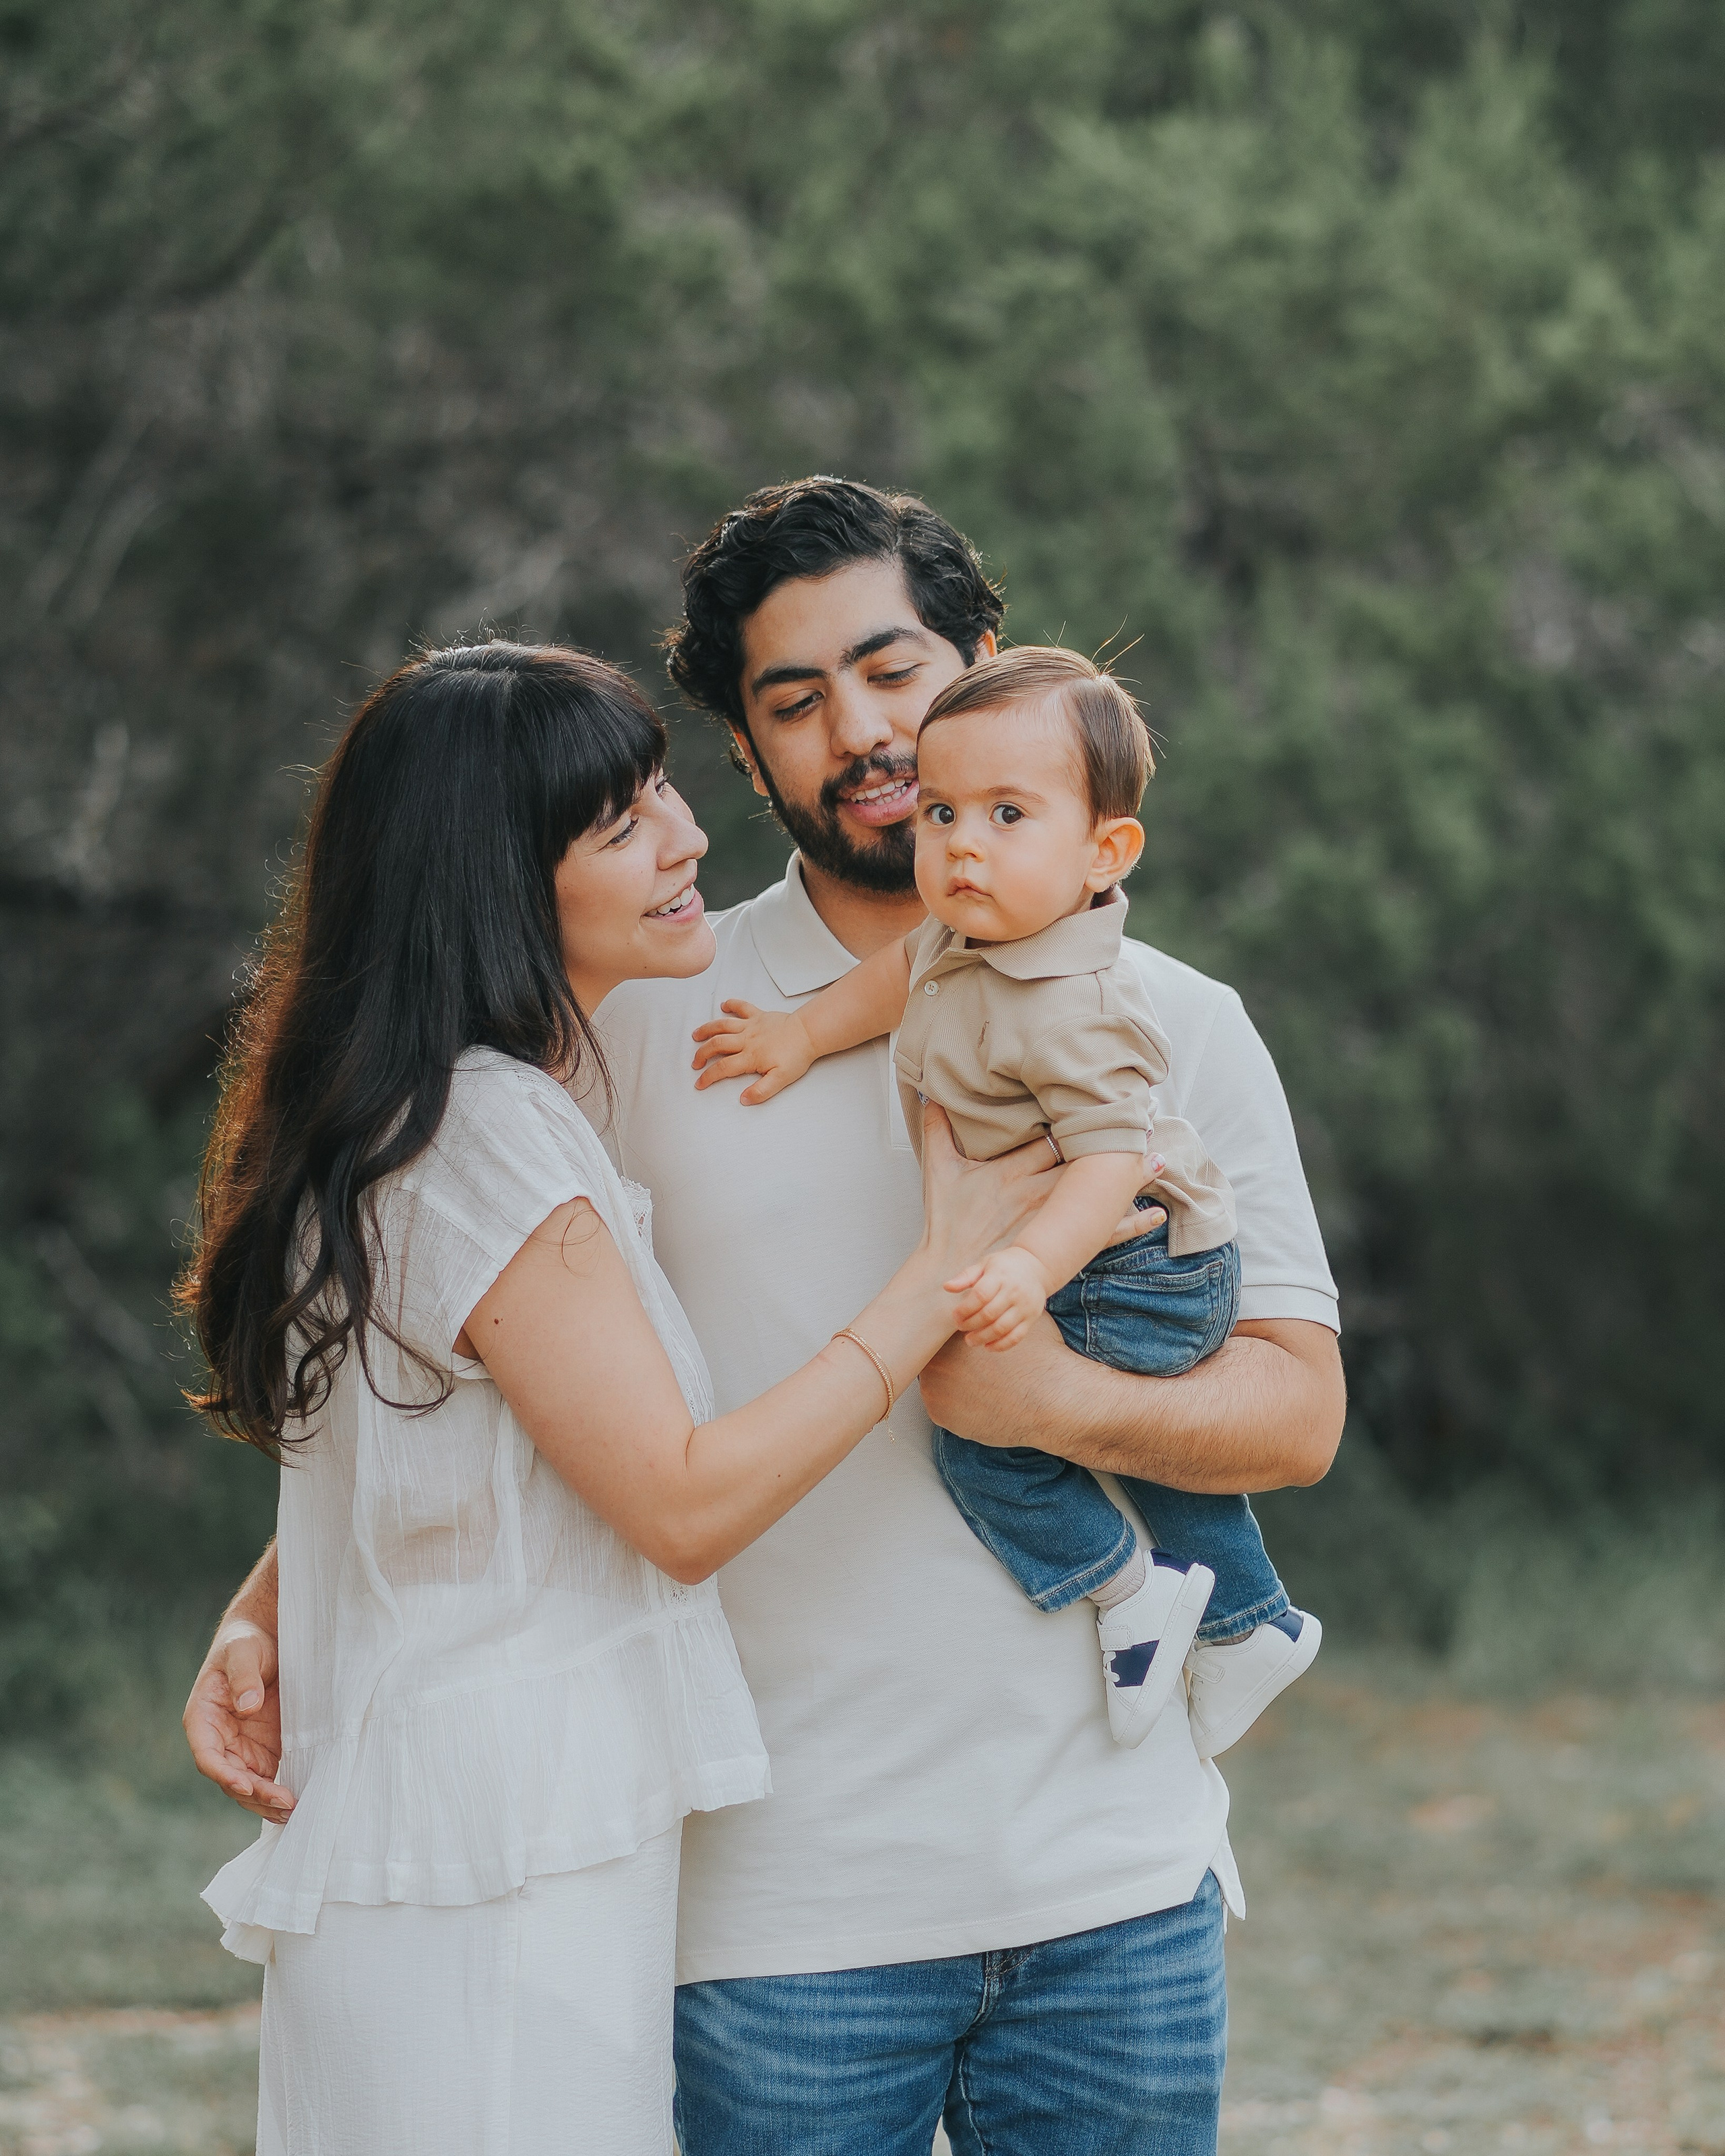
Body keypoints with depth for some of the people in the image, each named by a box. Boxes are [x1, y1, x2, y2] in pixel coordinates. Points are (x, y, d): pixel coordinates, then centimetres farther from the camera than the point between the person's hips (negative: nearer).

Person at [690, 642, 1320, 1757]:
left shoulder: (1075, 1011, -33)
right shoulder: (969, 935, -5)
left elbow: (1114, 1153, -39)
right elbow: (906, 972, 17)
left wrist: (1034, 1266, -50)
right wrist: (804, 1034, 20)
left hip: (1132, 1278, -10)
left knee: (981, 1437, -8)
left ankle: (1128, 1585, 7)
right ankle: (1249, 1622, 43)